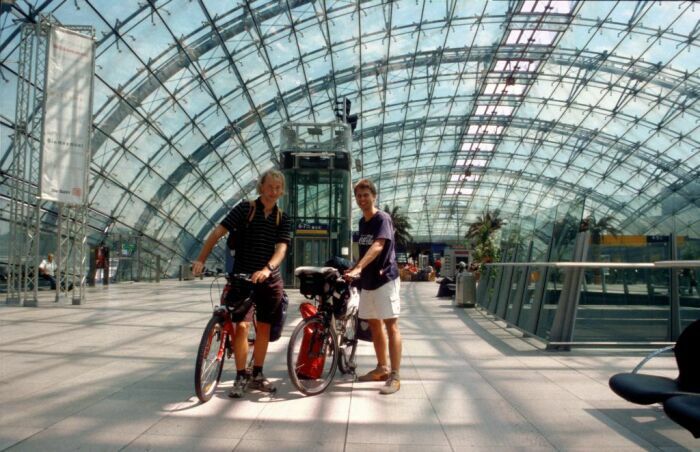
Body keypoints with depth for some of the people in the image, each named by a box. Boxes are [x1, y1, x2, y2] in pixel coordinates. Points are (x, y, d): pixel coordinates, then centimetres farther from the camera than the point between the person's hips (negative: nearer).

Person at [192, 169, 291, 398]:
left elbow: (281, 248, -12)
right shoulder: (245, 209, -4)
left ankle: (257, 375, 24)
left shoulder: (283, 220, 2)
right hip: (242, 277, -3)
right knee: (242, 325, -10)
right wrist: (200, 260, -22)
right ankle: (241, 377, 4)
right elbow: (217, 232, -11)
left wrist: (267, 269, -31)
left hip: (269, 280, 3)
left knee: (264, 327, 10)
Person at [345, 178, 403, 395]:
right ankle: (382, 368, 26)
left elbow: (377, 247, -27)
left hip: (385, 278, -8)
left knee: (390, 325, -8)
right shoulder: (362, 222, 13)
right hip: (368, 280, 9)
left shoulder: (383, 218, -12)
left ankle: (394, 376, -7)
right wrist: (354, 270, 14)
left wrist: (358, 268, -38)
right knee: (374, 324, 14)